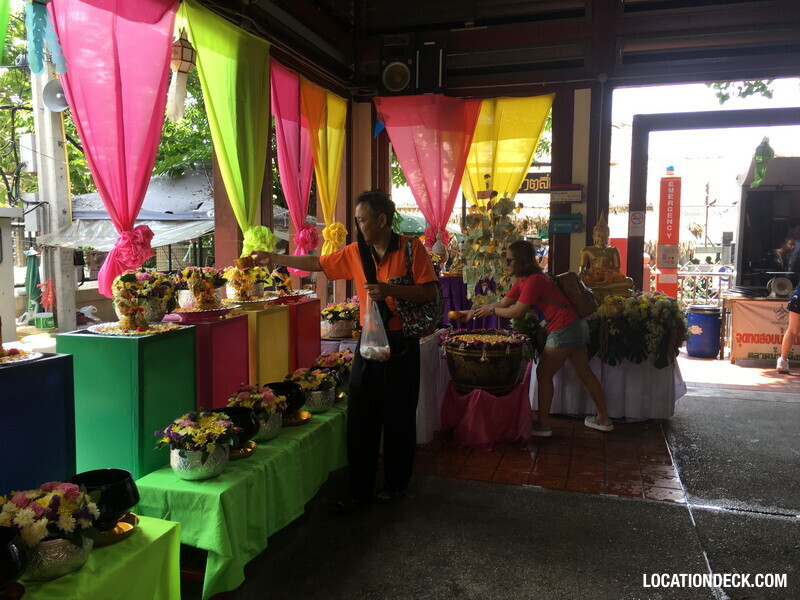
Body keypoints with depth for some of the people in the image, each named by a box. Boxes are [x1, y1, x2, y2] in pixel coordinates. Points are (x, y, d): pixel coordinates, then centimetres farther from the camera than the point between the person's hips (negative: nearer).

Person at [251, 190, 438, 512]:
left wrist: (391, 290, -22)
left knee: (398, 417, 7)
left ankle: (396, 484, 26)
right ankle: (360, 491, 18)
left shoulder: (412, 248, -8)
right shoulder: (355, 252, 6)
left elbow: (430, 292, -12)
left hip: (401, 344, -4)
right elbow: (315, 263, 15)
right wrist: (274, 258, 14)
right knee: (360, 418, 6)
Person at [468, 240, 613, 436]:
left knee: (543, 374, -1)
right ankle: (604, 419, 27)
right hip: (575, 326, 10)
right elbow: (503, 303, 15)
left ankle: (543, 425, 8)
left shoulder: (533, 281, -18)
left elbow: (516, 312, -18)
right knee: (585, 374, 16)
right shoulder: (522, 281, 13)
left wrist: (491, 310, -4)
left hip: (564, 330, -10)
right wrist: (474, 312, 10)